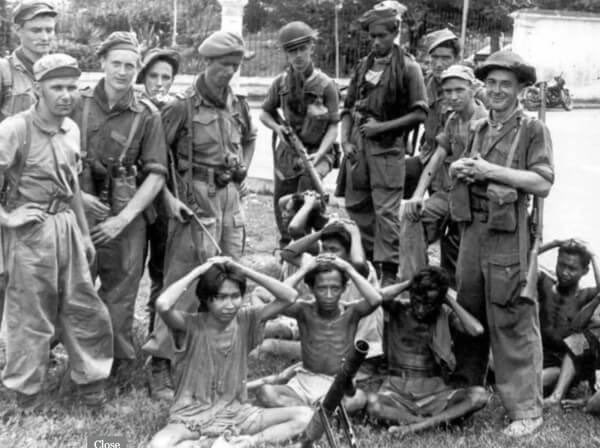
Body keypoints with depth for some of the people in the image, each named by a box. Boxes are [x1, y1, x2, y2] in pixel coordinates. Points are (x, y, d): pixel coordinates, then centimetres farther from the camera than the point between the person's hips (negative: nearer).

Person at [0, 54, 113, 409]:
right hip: (31, 230, -6)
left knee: (84, 306, 12)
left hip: (68, 226, 6)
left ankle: (91, 381, 27)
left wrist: (85, 234, 19)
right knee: (31, 314, 5)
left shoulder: (72, 129, 8)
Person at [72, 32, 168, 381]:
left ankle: (121, 366, 22)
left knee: (119, 297, 5)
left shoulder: (147, 114, -3)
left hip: (125, 214, -1)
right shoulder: (79, 103, 0)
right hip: (80, 206, 1)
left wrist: (123, 218, -11)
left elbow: (156, 174, -5)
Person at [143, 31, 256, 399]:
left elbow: (250, 139, 29)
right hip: (195, 200, -6)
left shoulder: (239, 105, 8)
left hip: (230, 196, 6)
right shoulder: (183, 107, -10)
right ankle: (160, 364, 0)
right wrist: (168, 197, -15)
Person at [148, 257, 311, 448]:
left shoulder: (245, 320, -2)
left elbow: (290, 296, -12)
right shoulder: (190, 325, -14)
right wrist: (197, 272, -23)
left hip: (235, 413, 3)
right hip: (191, 415, -3)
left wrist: (243, 270, -15)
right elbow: (163, 305, -36)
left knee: (305, 416, -15)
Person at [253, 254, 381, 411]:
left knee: (359, 399, -36)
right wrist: (303, 271, -18)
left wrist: (350, 270, -17)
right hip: (305, 381, 0)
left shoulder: (351, 312, -4)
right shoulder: (305, 310, -4)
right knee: (265, 392, -28)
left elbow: (375, 300, -25)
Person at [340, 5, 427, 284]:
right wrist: (345, 140, 2)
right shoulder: (363, 66, 13)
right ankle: (373, 256, 28)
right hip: (358, 145, 6)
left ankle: (388, 273, 1)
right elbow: (348, 107, 15)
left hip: (388, 146, -6)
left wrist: (382, 126, -13)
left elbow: (419, 113, -6)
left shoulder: (408, 68, -3)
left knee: (386, 211, -6)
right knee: (355, 204, 11)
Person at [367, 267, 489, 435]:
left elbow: (477, 330, -14)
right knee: (372, 404, -36)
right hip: (397, 389, -2)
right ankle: (436, 421, -21)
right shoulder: (399, 309, -2)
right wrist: (407, 283, -11)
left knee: (479, 395, -24)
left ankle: (417, 426, -26)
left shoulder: (444, 314, 3)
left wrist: (450, 301, -8)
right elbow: (379, 297, -26)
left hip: (433, 390, 2)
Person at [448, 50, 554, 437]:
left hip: (509, 234, -6)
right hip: (473, 227, 6)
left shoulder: (533, 130, -3)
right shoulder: (478, 129, 15)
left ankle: (526, 408, 5)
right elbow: (461, 169, 25)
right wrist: (460, 169, 1)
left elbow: (543, 183, -13)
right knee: (468, 312, 15)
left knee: (511, 321, -5)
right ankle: (464, 391, 30)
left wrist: (492, 170, -14)